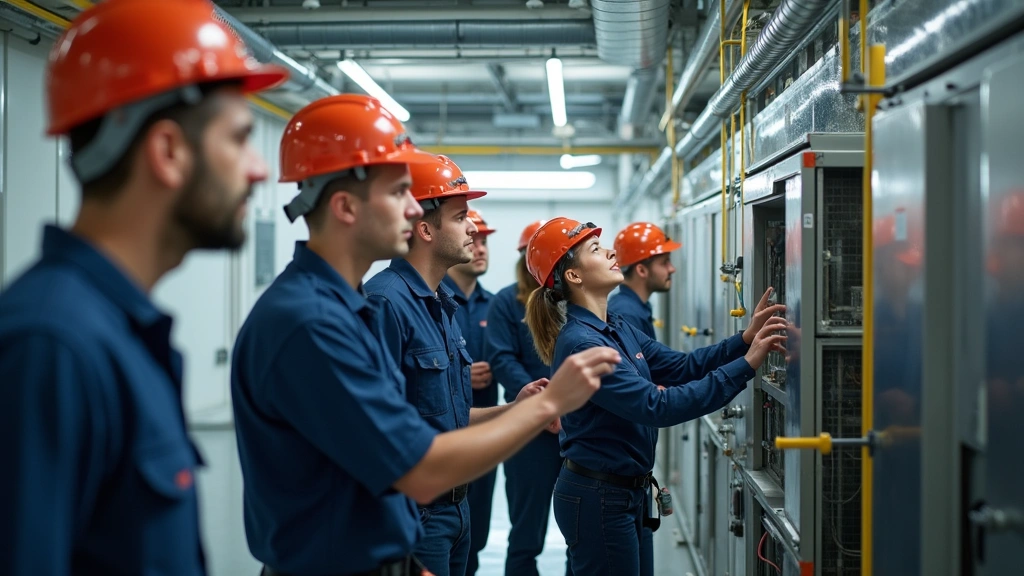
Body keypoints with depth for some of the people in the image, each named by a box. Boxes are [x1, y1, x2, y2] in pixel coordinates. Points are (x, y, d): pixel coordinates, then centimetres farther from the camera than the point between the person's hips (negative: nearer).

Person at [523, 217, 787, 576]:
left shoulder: (618, 330, 8)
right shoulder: (580, 343, -23)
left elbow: (681, 367, 9)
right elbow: (658, 407, -28)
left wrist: (745, 340, -6)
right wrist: (746, 366, -27)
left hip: (626, 491, 10)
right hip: (597, 497, -10)